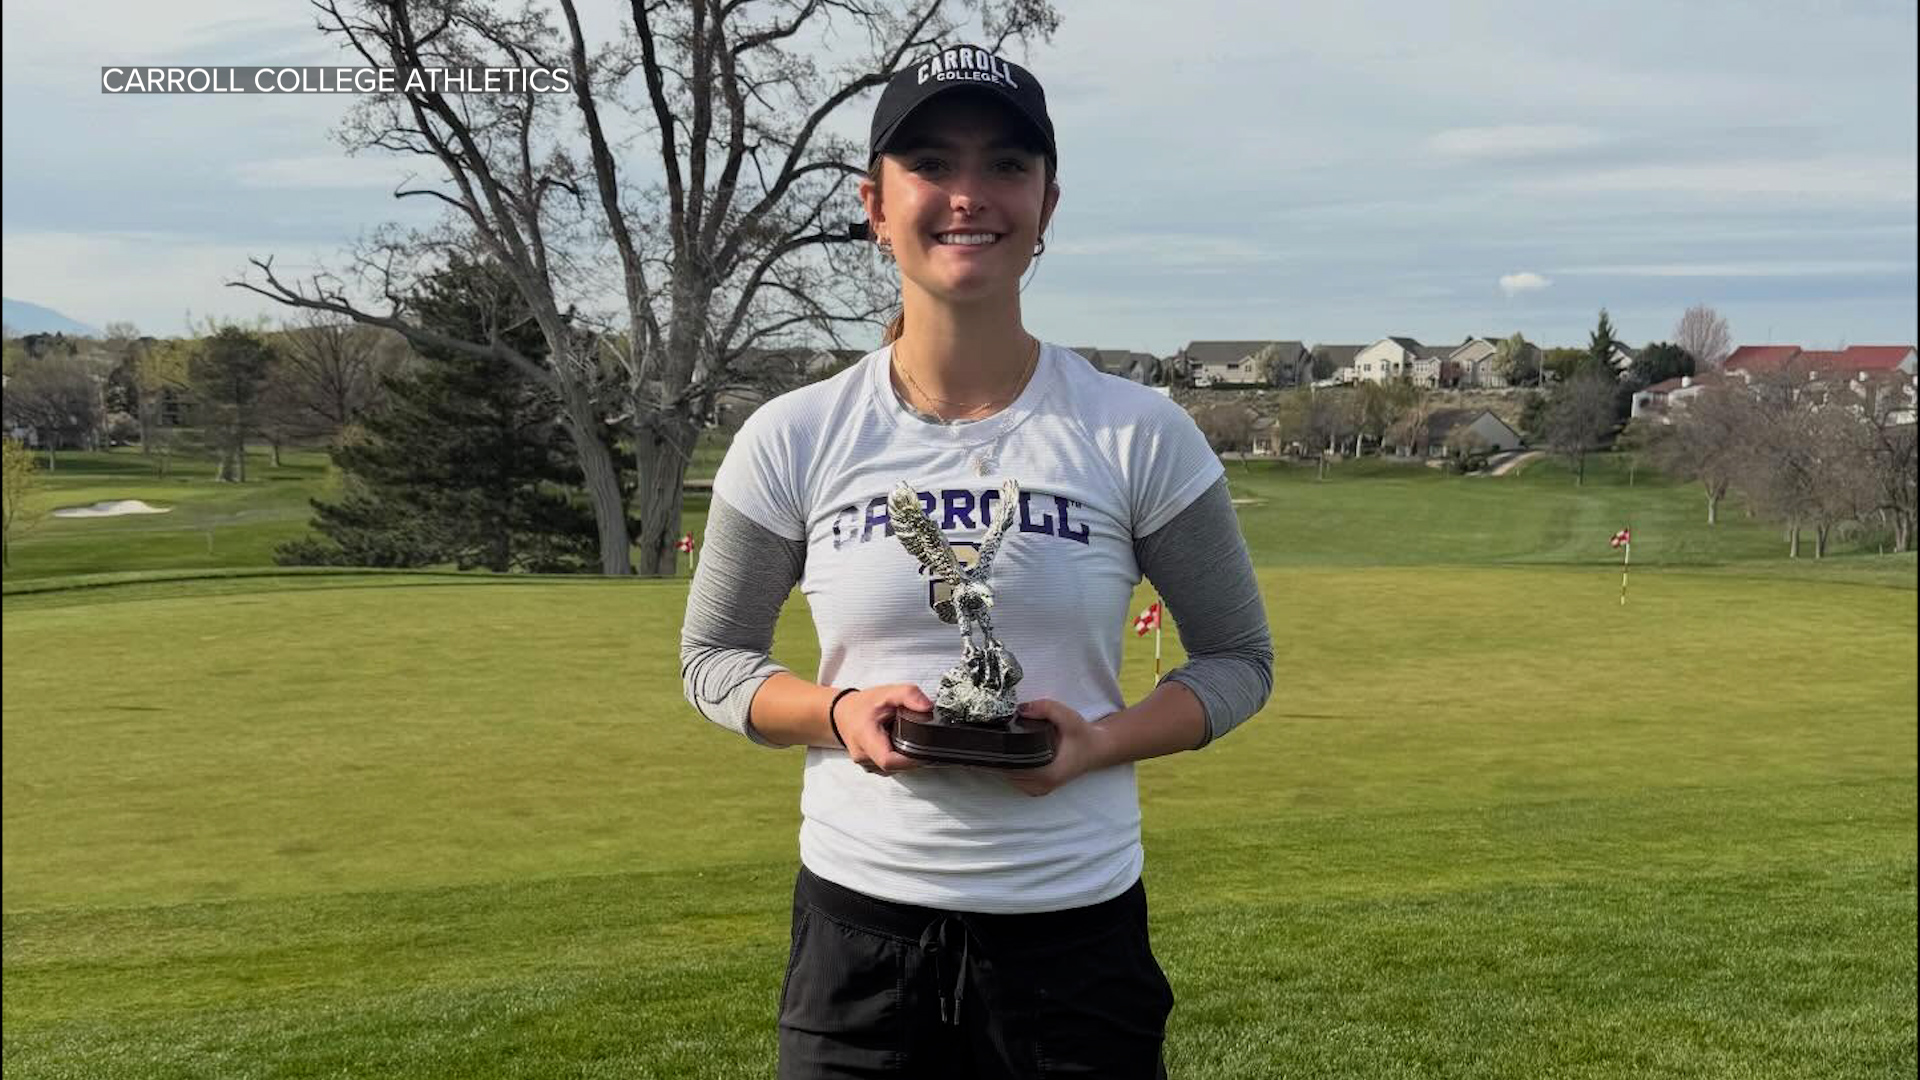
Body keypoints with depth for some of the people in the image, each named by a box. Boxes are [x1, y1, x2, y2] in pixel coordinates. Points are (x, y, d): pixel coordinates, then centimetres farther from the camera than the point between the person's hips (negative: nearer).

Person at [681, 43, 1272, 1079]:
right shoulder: (792, 438, -3)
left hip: (1078, 925, 0)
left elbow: (1238, 658, 3)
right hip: (856, 922, 1)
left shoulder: (1140, 434, -5)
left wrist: (1102, 740, -15)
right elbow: (711, 657, 7)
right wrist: (837, 711, -13)